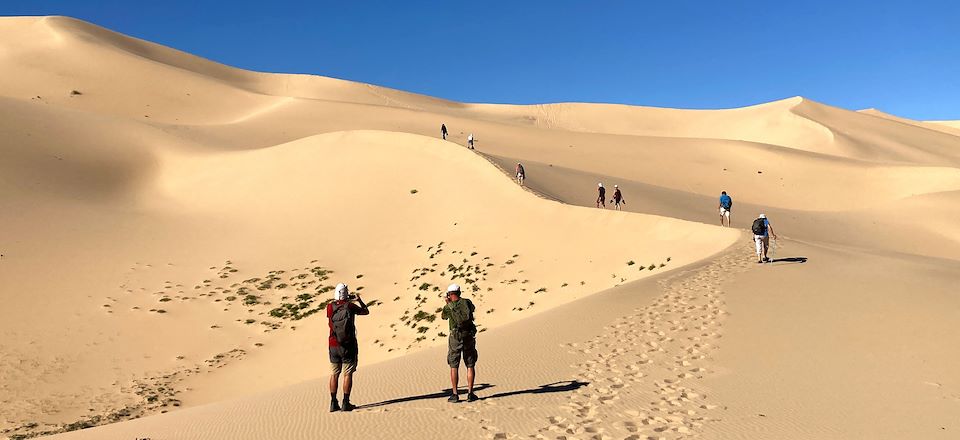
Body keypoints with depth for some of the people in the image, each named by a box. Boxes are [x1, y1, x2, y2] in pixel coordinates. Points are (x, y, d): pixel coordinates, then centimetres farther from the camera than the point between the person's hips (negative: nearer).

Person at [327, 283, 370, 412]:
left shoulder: (330, 307, -3)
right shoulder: (350, 306, -10)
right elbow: (366, 311, 7)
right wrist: (359, 300, 24)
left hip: (333, 345, 3)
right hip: (348, 346, -3)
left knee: (334, 374, 11)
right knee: (348, 374, 2)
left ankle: (333, 403, 13)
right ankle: (345, 403, 2)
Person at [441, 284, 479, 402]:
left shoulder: (448, 307, -7)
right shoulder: (467, 302, 0)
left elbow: (443, 317, 16)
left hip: (455, 337, -2)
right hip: (469, 336, 2)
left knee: (454, 367, 6)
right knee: (470, 366, 9)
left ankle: (455, 394, 5)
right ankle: (470, 394, 6)